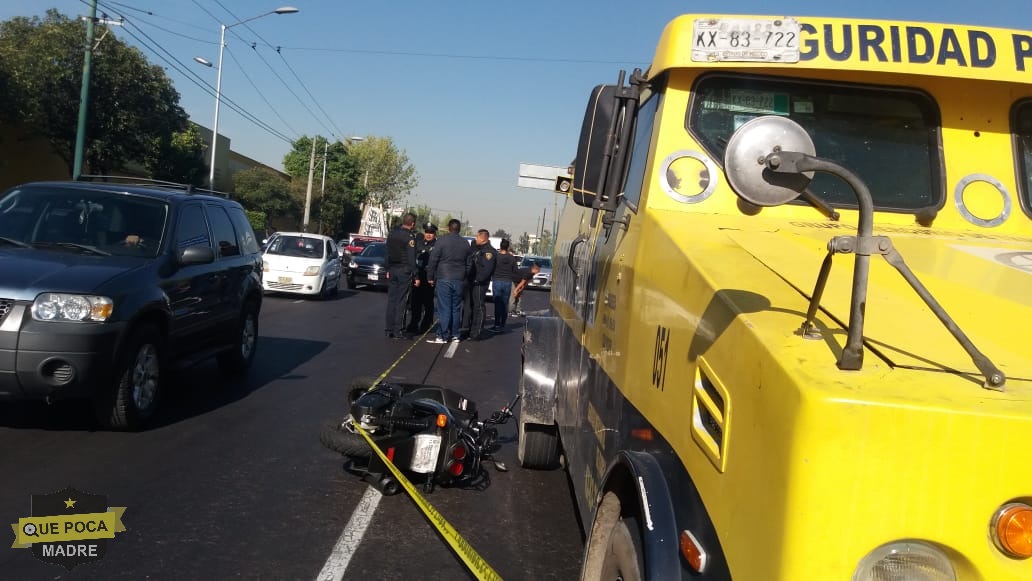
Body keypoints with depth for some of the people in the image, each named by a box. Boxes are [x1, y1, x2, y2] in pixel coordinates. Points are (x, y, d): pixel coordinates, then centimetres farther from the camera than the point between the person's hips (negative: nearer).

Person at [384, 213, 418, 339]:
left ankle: (390, 329, 12)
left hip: (392, 271, 7)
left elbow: (388, 254, 14)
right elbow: (411, 259, -15)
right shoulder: (410, 236, -13)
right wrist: (416, 276, -11)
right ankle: (398, 331, -2)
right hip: (404, 271, -7)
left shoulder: (392, 234, 9)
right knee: (401, 301, -3)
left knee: (391, 300, 9)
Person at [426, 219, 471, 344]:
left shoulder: (442, 240, -5)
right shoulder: (465, 243, 10)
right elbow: (469, 264, 13)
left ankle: (442, 336, -5)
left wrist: (430, 277, -1)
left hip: (444, 279, -4)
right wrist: (465, 278, 18)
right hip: (459, 280, 4)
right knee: (456, 308, 10)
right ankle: (454, 335, 13)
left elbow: (433, 260, -7)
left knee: (444, 308, -5)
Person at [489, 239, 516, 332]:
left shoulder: (496, 257, -9)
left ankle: (497, 325, -5)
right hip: (508, 283, 2)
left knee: (497, 304, 0)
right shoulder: (512, 258, -2)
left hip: (497, 282, -2)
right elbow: (515, 272, 3)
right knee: (505, 304, 8)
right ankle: (502, 325, 10)